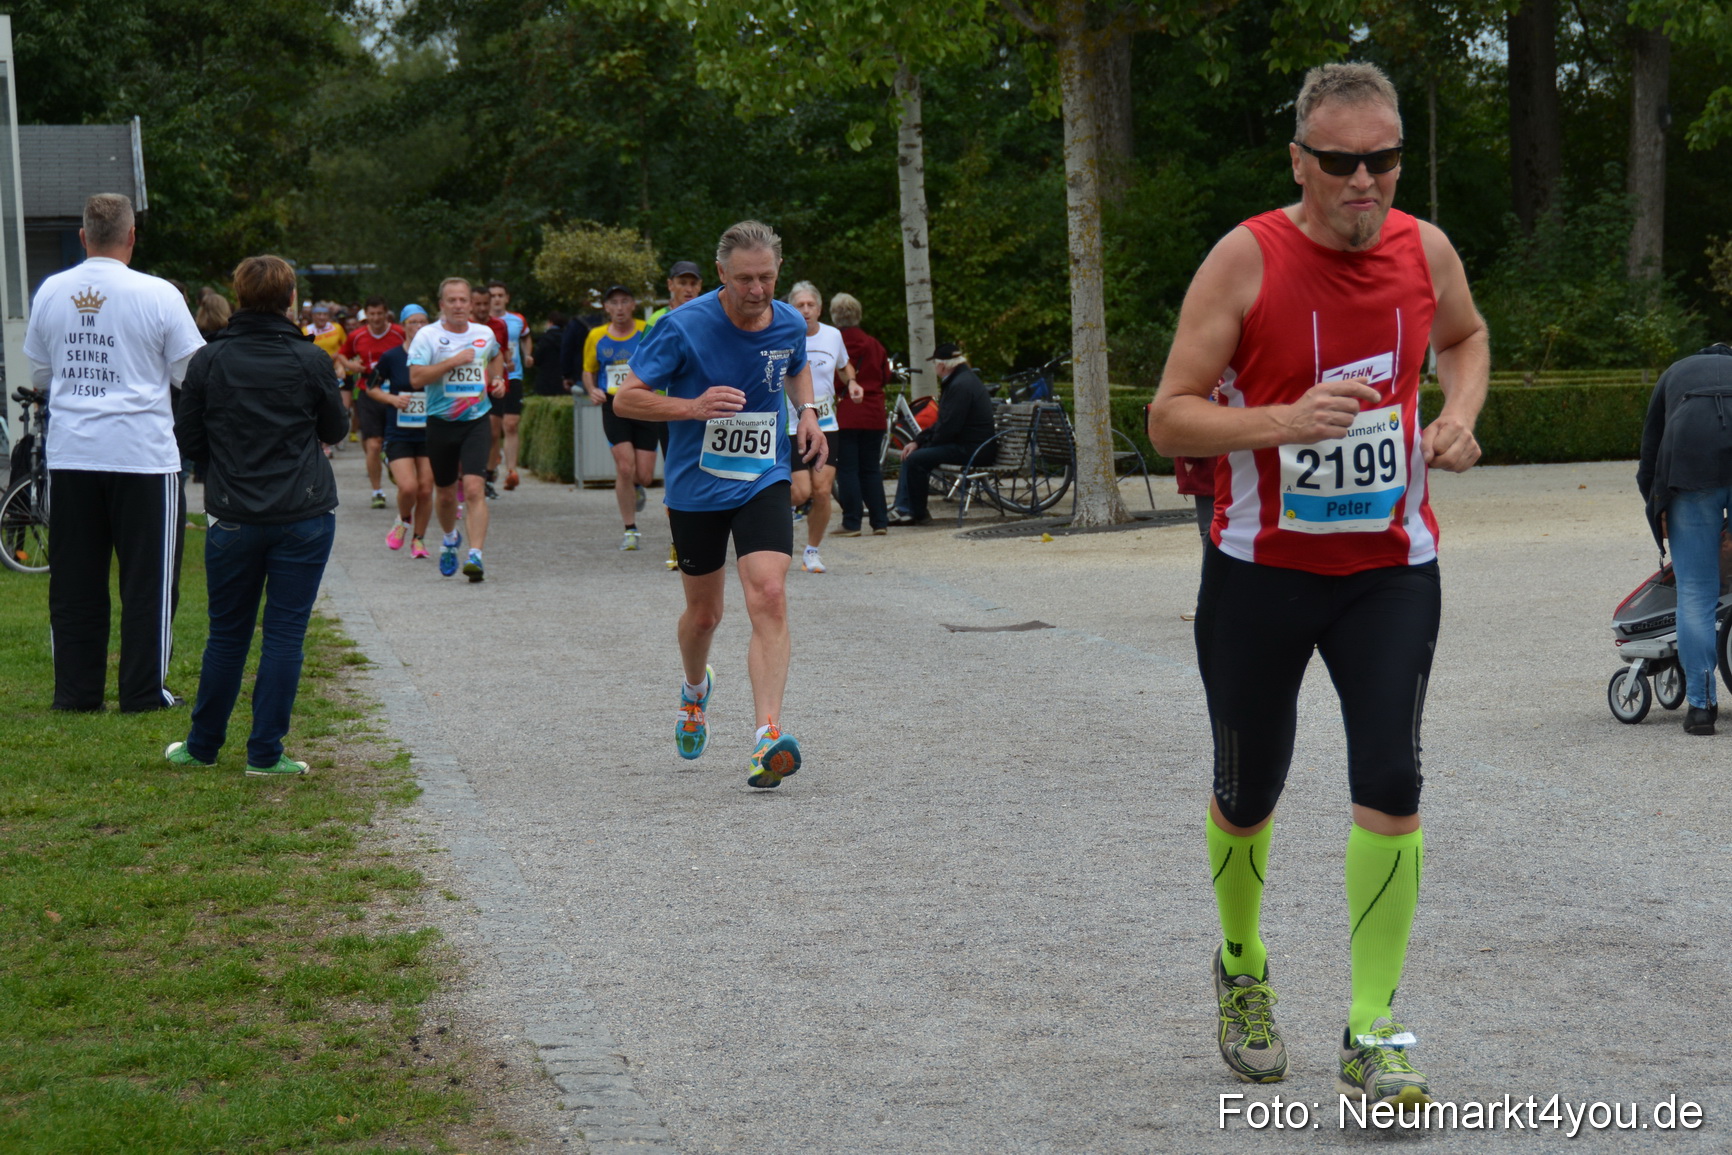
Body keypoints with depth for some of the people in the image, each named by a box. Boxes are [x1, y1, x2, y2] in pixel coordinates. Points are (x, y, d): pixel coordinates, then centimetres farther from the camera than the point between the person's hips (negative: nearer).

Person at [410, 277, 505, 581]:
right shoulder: (428, 336, -5)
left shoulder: (485, 334, 7)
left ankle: (475, 555, -22)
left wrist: (498, 379, 12)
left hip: (476, 422, 1)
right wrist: (454, 361, -20)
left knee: (474, 488, -17)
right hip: (441, 423, 0)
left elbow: (496, 356, 31)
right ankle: (450, 538, 44)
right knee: (445, 493, 14)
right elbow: (416, 378, -18)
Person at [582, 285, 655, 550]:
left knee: (644, 476, -3)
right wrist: (592, 390, -2)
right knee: (625, 467, -14)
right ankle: (630, 530, 0)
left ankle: (635, 488, 38)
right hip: (614, 407, 1)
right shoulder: (596, 337, 6)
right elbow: (588, 371, 19)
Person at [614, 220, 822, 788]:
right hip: (696, 489, -1)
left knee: (769, 597, -19)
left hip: (764, 483, 1)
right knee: (704, 613, 13)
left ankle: (767, 738, -26)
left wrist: (807, 412, 4)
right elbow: (626, 398, -11)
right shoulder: (684, 326, -15)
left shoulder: (790, 324, -2)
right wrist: (693, 407, -26)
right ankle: (695, 691, 48)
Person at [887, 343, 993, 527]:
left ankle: (919, 515, -7)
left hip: (968, 449, -11)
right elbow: (943, 422, 19)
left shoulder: (960, 385, -19)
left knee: (915, 459, -19)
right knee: (910, 454, 14)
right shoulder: (962, 379, 16)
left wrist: (928, 443, -8)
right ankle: (903, 511, 9)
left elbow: (949, 427, -24)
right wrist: (917, 441, 11)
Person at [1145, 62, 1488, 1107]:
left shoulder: (1426, 250, -2)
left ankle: (1371, 1040, -4)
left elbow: (1464, 334, 22)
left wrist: (1461, 412, 1)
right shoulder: (1246, 259, -13)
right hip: (1261, 568, -2)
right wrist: (1279, 421, -30)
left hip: (1391, 565, 2)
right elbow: (1170, 419, -13)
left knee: (1391, 782, -12)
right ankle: (1243, 973, 40)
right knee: (1247, 793, 12)